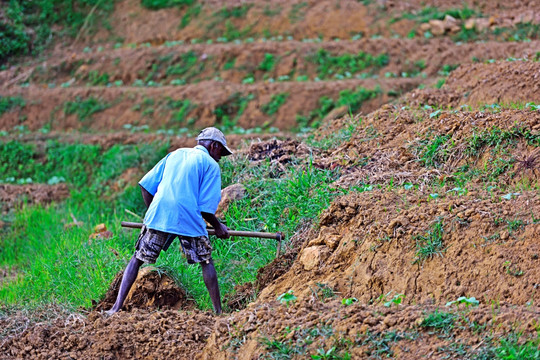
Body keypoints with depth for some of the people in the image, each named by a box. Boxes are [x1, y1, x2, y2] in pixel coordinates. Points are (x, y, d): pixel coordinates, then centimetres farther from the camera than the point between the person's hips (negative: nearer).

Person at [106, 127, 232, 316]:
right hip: (189, 219, -3)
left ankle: (117, 306, -1)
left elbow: (146, 184, 17)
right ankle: (218, 311, 12)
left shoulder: (175, 154, 22)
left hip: (158, 214, 3)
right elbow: (206, 207, 0)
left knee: (137, 259, 9)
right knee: (206, 261, 13)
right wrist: (218, 226, 15)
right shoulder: (211, 165, 8)